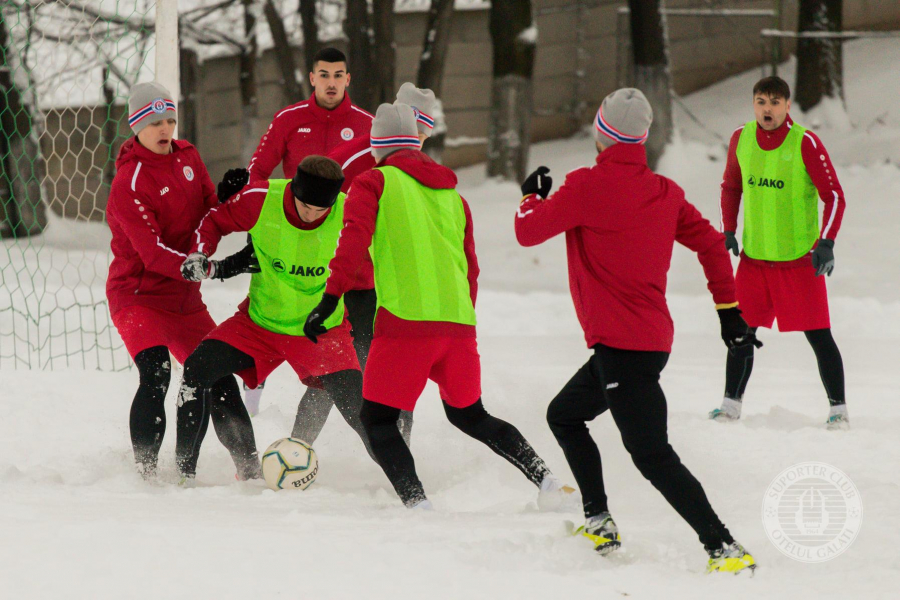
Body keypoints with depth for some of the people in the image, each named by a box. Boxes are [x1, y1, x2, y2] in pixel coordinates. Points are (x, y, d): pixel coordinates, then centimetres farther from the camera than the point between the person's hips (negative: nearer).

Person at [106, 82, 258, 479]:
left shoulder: (186, 156, 4)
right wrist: (214, 269, -35)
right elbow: (153, 253, -26)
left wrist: (226, 198, -14)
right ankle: (146, 472, -21)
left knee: (219, 376, 8)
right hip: (138, 295, -7)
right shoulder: (129, 183, -19)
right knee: (155, 375, -26)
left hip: (183, 298, 7)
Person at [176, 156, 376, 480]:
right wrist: (199, 255, -18)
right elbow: (214, 222, -1)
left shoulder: (348, 216, -22)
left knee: (356, 403, -19)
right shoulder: (262, 199, -20)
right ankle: (183, 470, 3)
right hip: (259, 320, 2)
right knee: (197, 369, -12)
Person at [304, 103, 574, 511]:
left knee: (377, 420, 4)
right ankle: (543, 477, 13)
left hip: (405, 322, -6)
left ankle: (417, 503, -16)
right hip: (458, 321, 6)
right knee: (468, 414, 24)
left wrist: (330, 298, -16)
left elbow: (354, 240, -10)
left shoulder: (373, 183, 6)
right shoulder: (452, 196, 22)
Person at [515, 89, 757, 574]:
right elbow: (710, 243, 11)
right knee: (564, 415, 25)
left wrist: (532, 196, 15)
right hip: (652, 338, 9)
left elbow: (528, 232, -6)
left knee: (651, 453, -12)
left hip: (621, 345, -9)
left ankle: (724, 547, -19)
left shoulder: (587, 187, -14)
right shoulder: (664, 192, 6)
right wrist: (729, 309, 18)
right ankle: (598, 522, 25)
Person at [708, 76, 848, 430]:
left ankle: (838, 408, 5)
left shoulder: (805, 143, -12)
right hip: (753, 257, 4)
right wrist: (728, 232, 7)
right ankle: (731, 403, 18)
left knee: (818, 334, -3)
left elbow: (834, 196, -9)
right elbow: (730, 187, 18)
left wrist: (826, 243, -18)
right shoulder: (741, 139, 3)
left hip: (800, 259, -4)